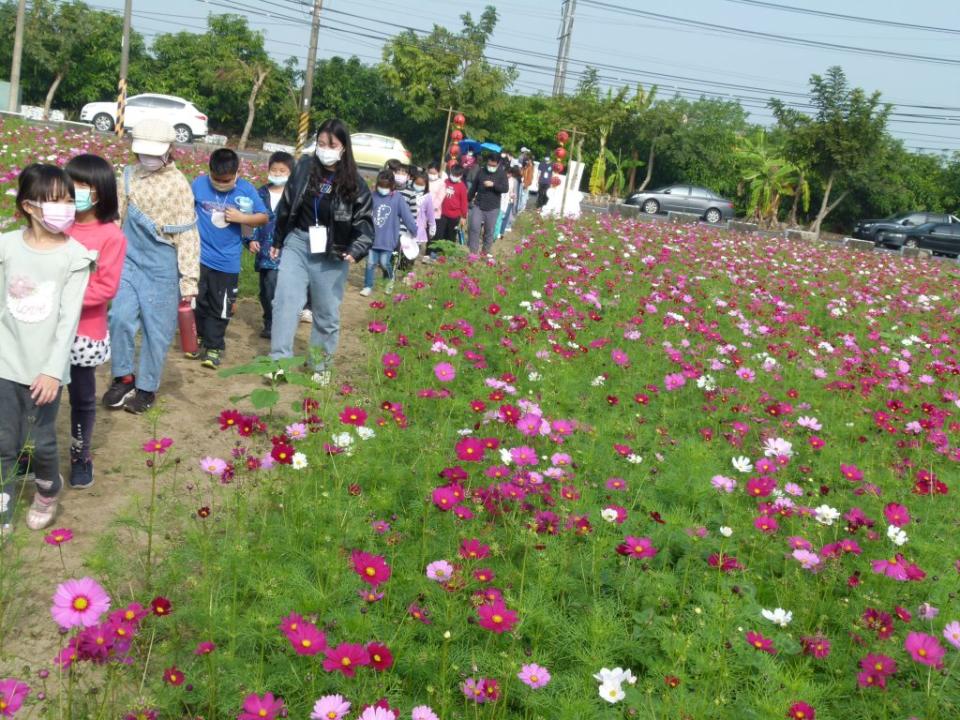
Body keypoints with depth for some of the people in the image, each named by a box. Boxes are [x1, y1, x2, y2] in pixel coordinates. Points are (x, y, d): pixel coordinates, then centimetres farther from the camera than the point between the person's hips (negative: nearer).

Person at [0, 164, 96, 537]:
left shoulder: (75, 256, -9)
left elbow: (69, 318, -11)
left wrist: (54, 370, -16)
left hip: (44, 366, -2)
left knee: (38, 443, 6)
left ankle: (49, 490, 37)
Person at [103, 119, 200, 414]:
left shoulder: (178, 183, -8)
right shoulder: (129, 175, 4)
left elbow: (187, 234, -8)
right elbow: (117, 218, 11)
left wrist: (189, 278, -11)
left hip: (162, 266, -3)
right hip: (129, 259, 3)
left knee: (156, 329, 4)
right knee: (120, 317, -6)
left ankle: (147, 387, 20)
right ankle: (123, 377, 15)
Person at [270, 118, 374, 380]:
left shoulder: (354, 182, -6)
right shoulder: (303, 168, 0)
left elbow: (365, 219, -5)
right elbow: (286, 206, 10)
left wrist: (357, 249, -22)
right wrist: (277, 241, 16)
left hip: (331, 253, -1)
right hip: (298, 243, 2)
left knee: (327, 311, 8)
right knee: (285, 301, -8)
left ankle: (321, 364, 24)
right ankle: (279, 360, -2)